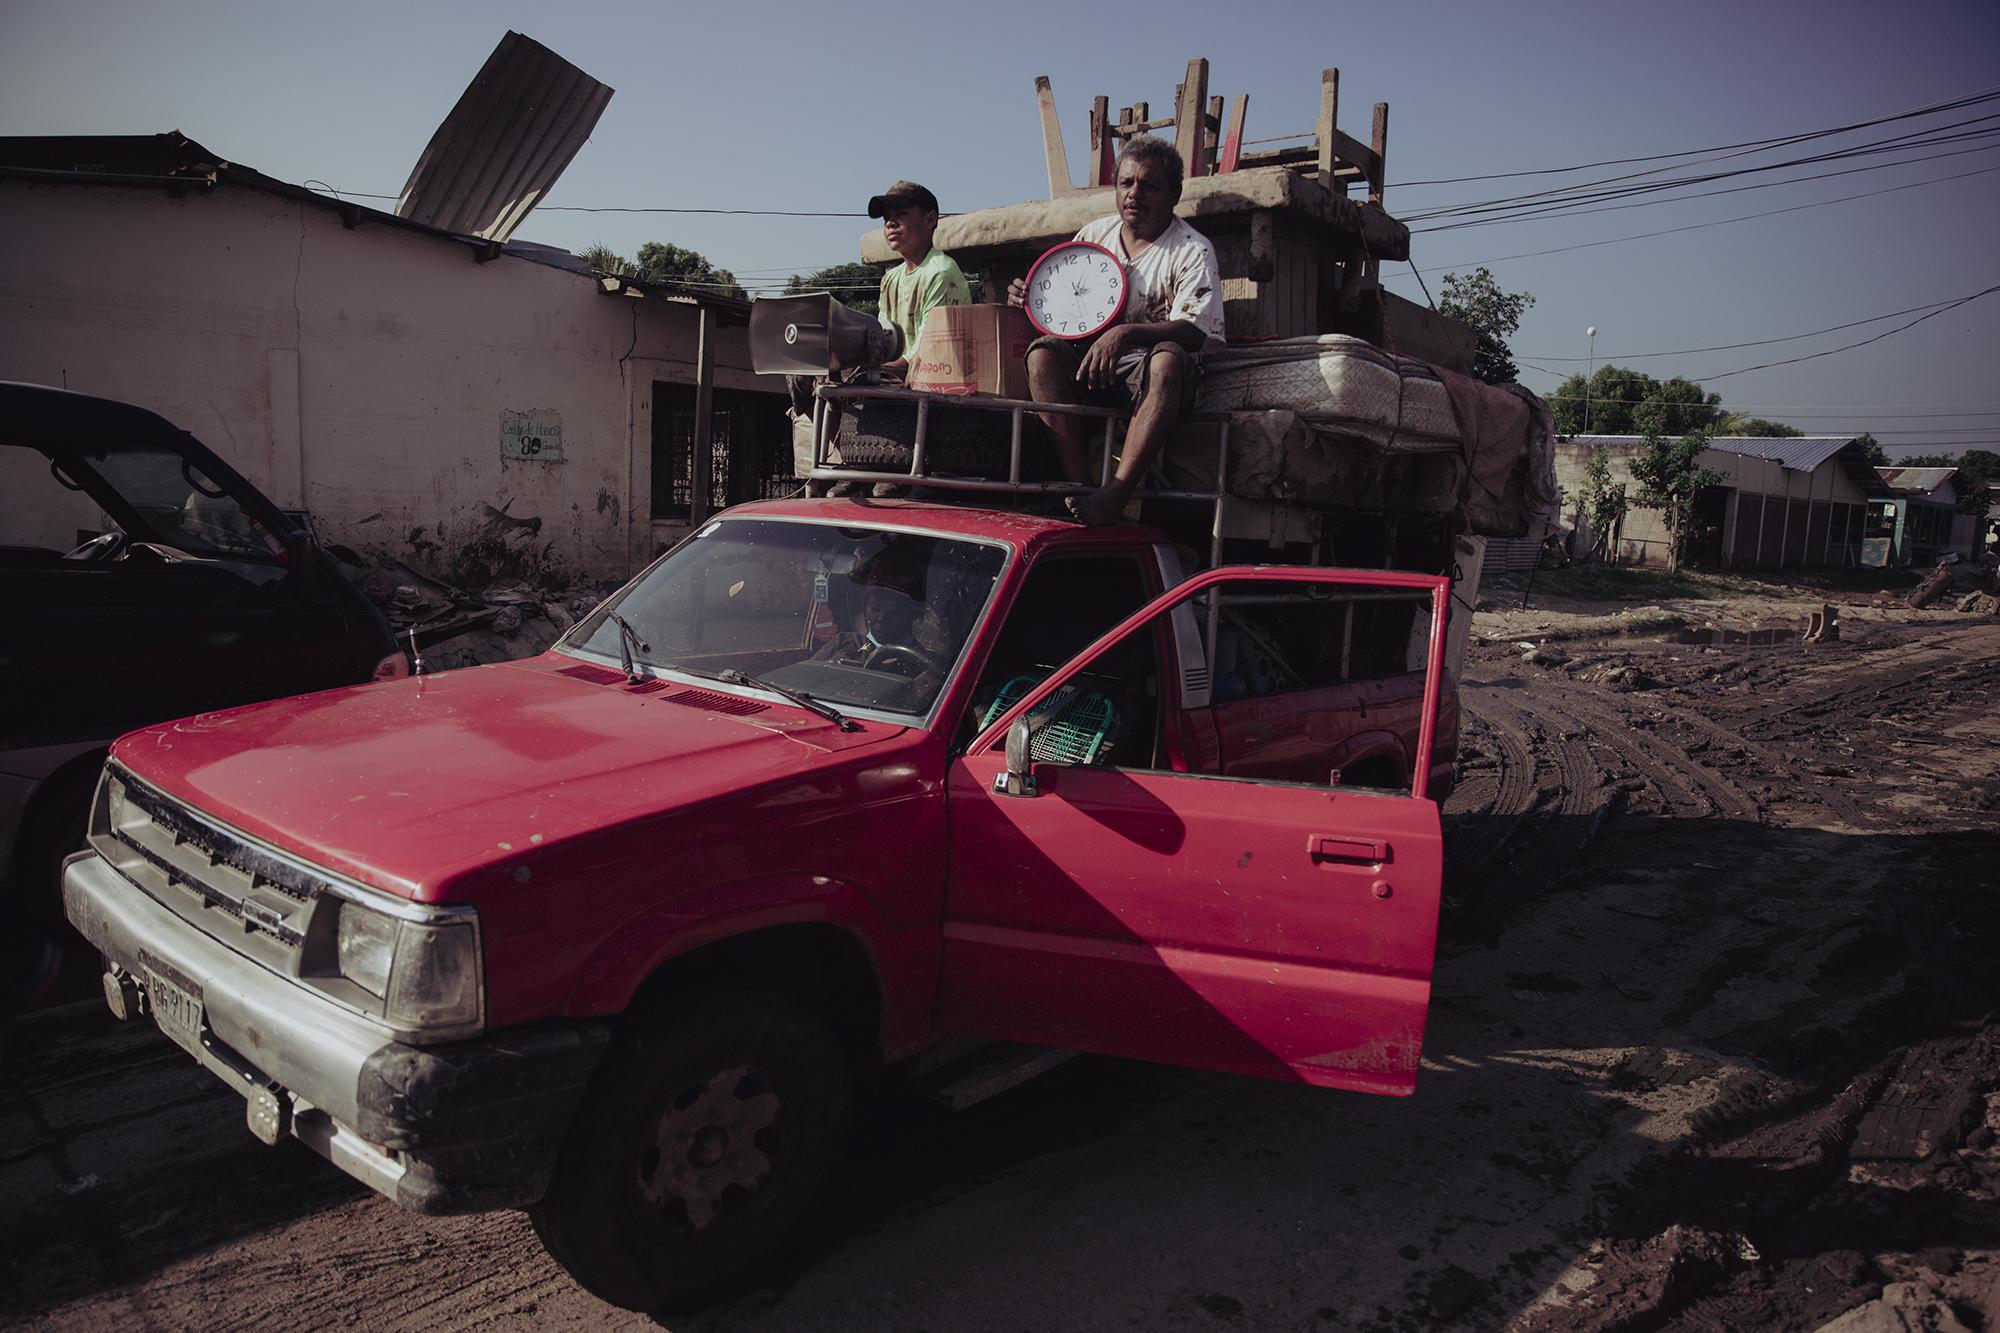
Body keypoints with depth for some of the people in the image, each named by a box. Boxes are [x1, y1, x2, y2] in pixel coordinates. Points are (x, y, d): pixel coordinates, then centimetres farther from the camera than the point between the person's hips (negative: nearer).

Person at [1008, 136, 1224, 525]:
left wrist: (1125, 334, -30)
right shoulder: (1093, 235, 14)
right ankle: (1077, 483, -35)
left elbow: (1194, 332, -15)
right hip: (1089, 364, 4)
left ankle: (1116, 495, -44)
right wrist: (1029, 298, -1)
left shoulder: (1193, 251, -1)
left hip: (1148, 375, -4)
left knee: (1168, 360, -38)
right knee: (1043, 352, -27)